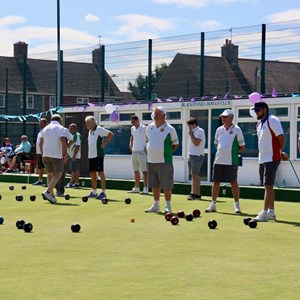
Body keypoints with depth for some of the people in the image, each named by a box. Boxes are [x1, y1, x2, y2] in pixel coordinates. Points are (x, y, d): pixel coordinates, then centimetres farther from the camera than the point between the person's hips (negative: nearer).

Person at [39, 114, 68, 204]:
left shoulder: (45, 128, 13)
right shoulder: (60, 128, -3)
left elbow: (41, 143, 11)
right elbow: (63, 142, -14)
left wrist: (42, 154, 18)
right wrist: (65, 155, -10)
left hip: (46, 155, 5)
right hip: (56, 155, -5)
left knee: (50, 174, 13)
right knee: (58, 174, 2)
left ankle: (51, 196, 11)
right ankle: (48, 192, -14)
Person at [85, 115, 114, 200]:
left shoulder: (99, 129, -8)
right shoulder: (90, 131, 17)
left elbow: (111, 134, -12)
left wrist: (104, 143, -13)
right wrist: (89, 152, 17)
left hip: (98, 155, -9)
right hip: (91, 155, 9)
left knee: (100, 173, -8)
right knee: (92, 173, 9)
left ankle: (103, 192, -5)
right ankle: (94, 192, 17)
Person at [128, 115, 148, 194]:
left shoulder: (144, 128, -8)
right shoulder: (132, 128, 13)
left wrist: (147, 146, -16)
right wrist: (130, 144, 13)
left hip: (141, 151, -7)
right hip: (134, 151, 7)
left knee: (144, 170, -6)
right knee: (136, 171, 12)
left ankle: (145, 188, -7)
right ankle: (136, 188, 19)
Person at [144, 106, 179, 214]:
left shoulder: (169, 129, -7)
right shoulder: (149, 127, 8)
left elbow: (176, 144, 1)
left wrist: (166, 152, -3)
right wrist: (149, 152, 12)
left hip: (164, 161, -5)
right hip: (151, 161, 5)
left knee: (166, 185, -2)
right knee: (154, 185, 11)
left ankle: (168, 206, 6)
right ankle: (156, 205, 20)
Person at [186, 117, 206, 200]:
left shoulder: (199, 131, -11)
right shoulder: (193, 132, 17)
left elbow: (196, 143, -22)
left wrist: (191, 134, -14)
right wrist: (189, 154, 15)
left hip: (197, 156, -9)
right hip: (191, 156, 9)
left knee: (195, 175, -11)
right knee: (193, 175, 8)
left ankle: (196, 194, -11)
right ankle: (194, 193, 10)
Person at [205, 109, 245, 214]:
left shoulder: (237, 130, -2)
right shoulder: (219, 130, 11)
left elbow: (242, 147, 1)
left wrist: (233, 150, -6)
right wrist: (221, 151, 9)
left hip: (231, 161, -5)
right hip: (218, 160, 5)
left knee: (234, 182, 0)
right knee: (216, 182, 6)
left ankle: (237, 205, 7)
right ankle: (213, 204, 14)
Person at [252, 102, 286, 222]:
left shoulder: (272, 120, -12)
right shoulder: (259, 124, 15)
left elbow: (281, 137, -16)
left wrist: (280, 152, -6)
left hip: (271, 159, -9)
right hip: (262, 159, 9)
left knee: (268, 185, -9)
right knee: (267, 186, 11)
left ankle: (264, 213, -10)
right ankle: (271, 212, 18)